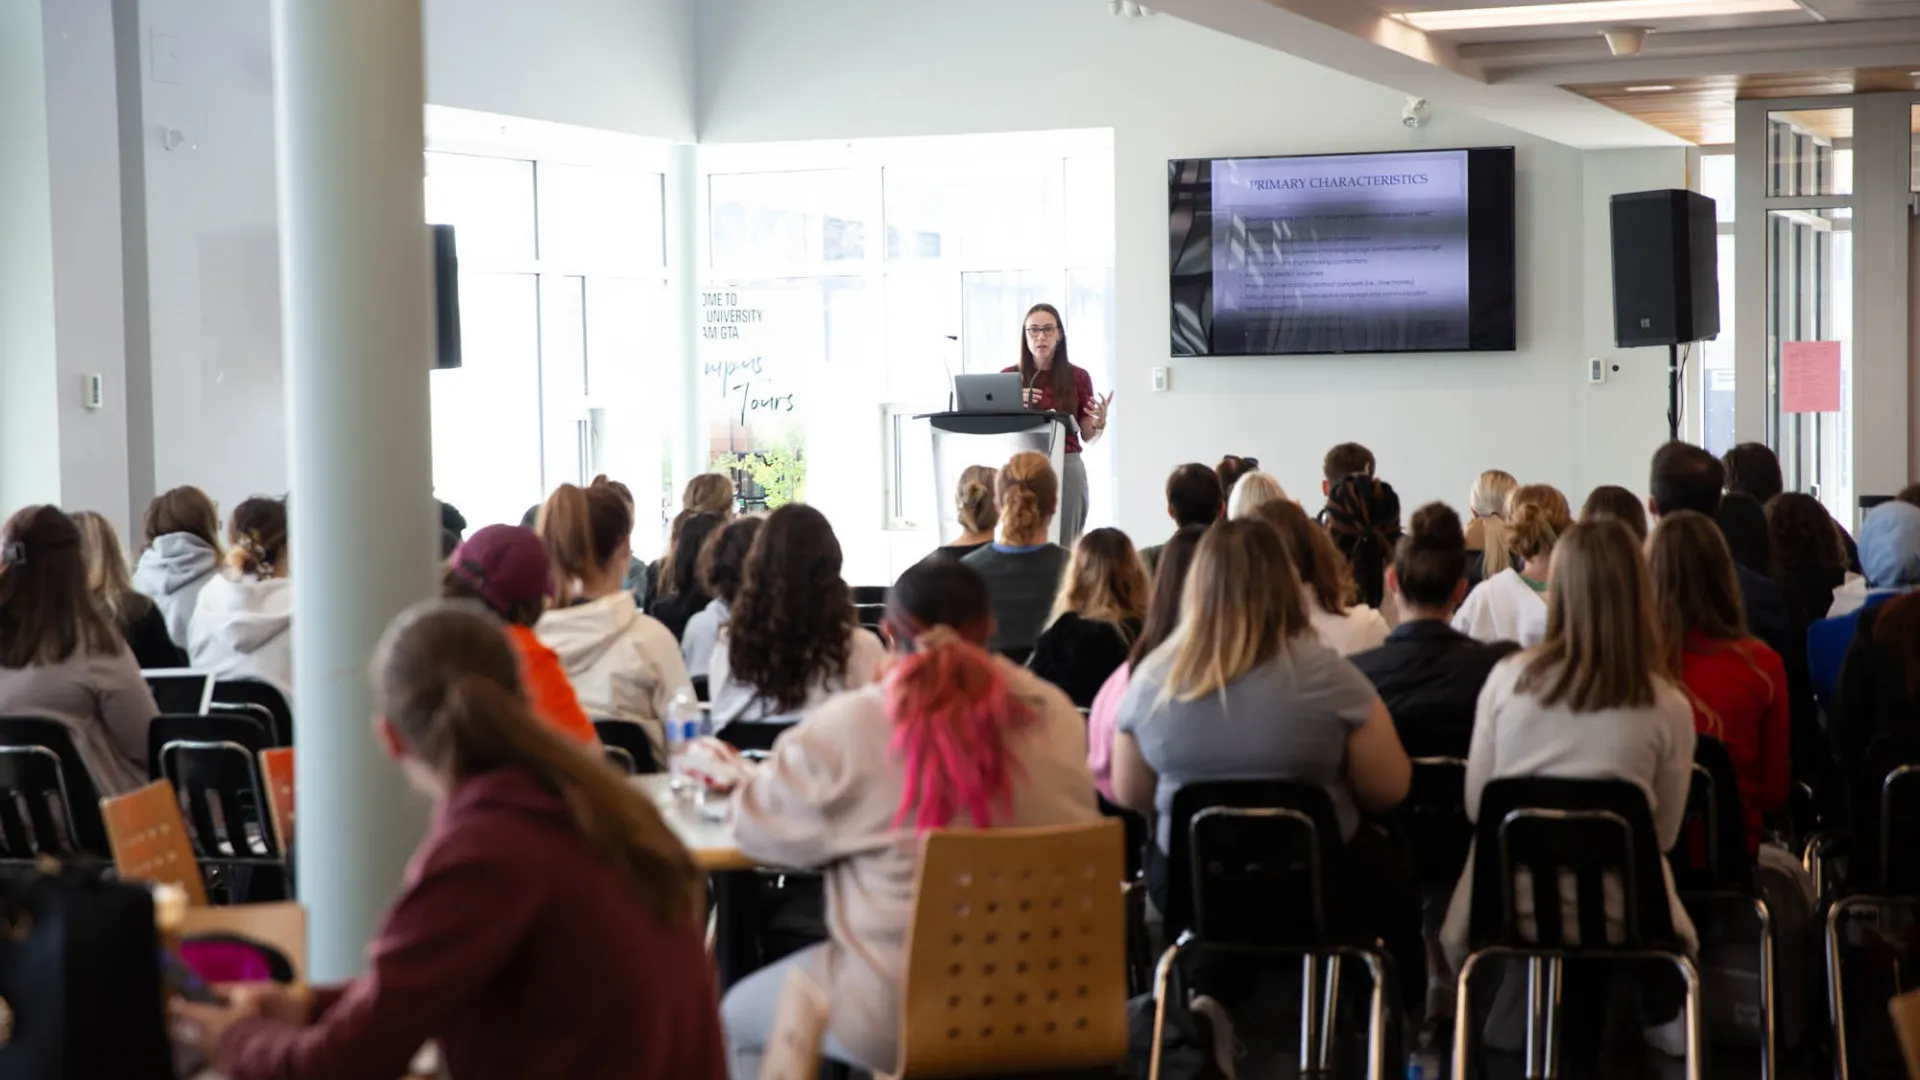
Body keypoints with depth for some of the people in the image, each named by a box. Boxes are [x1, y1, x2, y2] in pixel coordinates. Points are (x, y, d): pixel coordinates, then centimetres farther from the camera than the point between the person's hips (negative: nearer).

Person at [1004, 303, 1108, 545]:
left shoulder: (1078, 377, 5)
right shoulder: (1008, 377, 4)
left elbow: (1088, 437, 9)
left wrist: (1100, 421, -11)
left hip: (1067, 468, 0)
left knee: (1064, 544, -6)